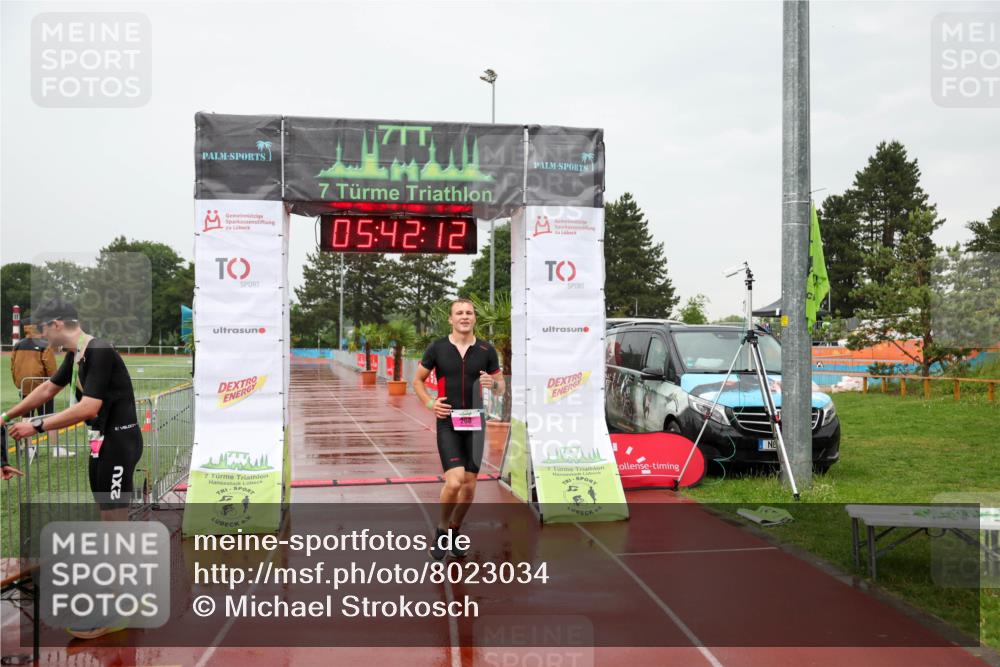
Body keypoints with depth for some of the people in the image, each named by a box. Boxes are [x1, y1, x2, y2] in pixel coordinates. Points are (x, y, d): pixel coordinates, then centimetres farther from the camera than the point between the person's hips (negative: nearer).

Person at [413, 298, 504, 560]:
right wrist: (429, 403, -6)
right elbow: (418, 380, 11)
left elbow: (501, 385, 11)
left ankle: (455, 530, 29)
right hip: (447, 422, -2)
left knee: (469, 485, 6)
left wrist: (492, 384, -13)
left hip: (474, 422, 3)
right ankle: (441, 530, 9)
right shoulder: (437, 348, -1)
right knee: (454, 481, -16)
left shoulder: (487, 350, 3)